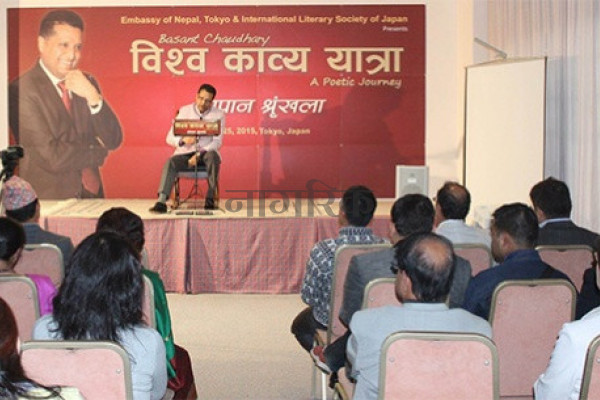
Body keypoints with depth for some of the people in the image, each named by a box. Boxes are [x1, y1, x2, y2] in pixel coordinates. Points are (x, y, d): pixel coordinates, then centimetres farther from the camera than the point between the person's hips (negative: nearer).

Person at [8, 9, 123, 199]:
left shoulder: (87, 83, 10)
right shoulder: (21, 90, -9)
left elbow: (113, 141, 3)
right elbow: (53, 158, -14)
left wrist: (93, 96, -9)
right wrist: (99, 152, -1)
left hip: (92, 196, 2)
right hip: (48, 202, -2)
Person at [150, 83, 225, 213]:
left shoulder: (218, 115, 3)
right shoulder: (184, 111, 6)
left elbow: (217, 142, -7)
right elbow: (170, 138, 2)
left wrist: (199, 155, -22)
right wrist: (183, 140, -21)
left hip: (206, 153, -1)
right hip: (185, 153, 1)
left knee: (212, 156, -36)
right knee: (171, 162, -29)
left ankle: (210, 198, -26)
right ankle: (161, 201, -40)